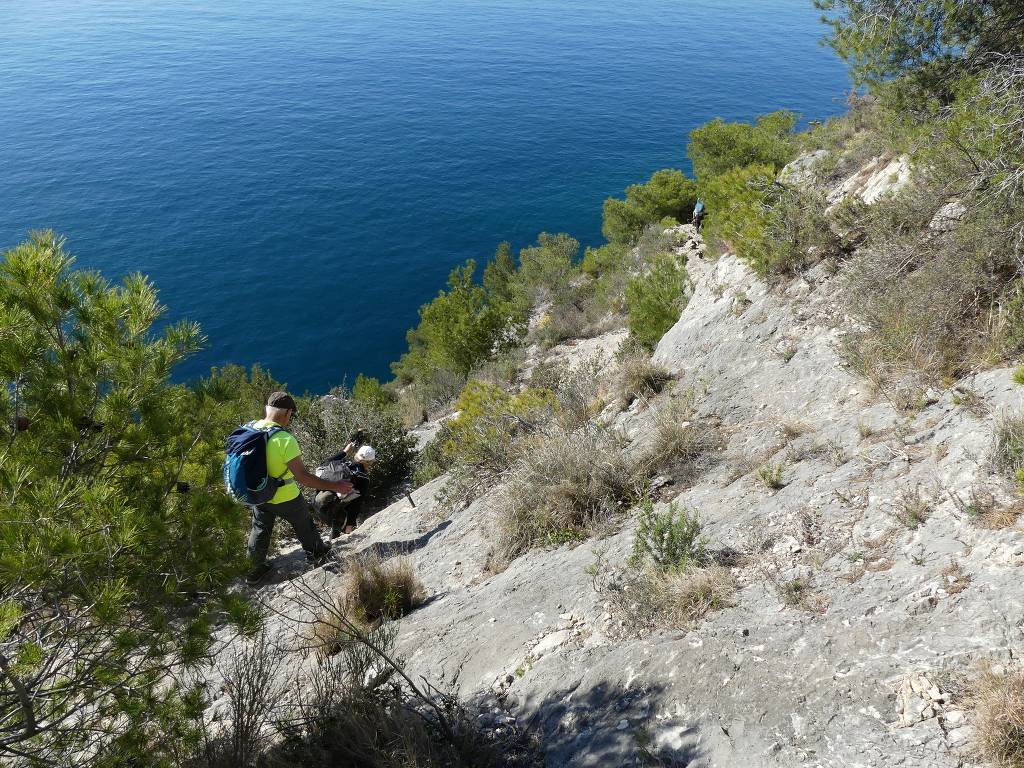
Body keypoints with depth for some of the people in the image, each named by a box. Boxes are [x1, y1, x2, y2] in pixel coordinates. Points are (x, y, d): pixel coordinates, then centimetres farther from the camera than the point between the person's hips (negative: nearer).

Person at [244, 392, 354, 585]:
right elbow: (302, 477, -31)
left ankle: (254, 570, 41)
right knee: (304, 525, 23)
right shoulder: (285, 439, -33)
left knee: (259, 531, 25)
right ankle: (316, 554, 45)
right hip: (286, 498, -5)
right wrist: (334, 486, -26)